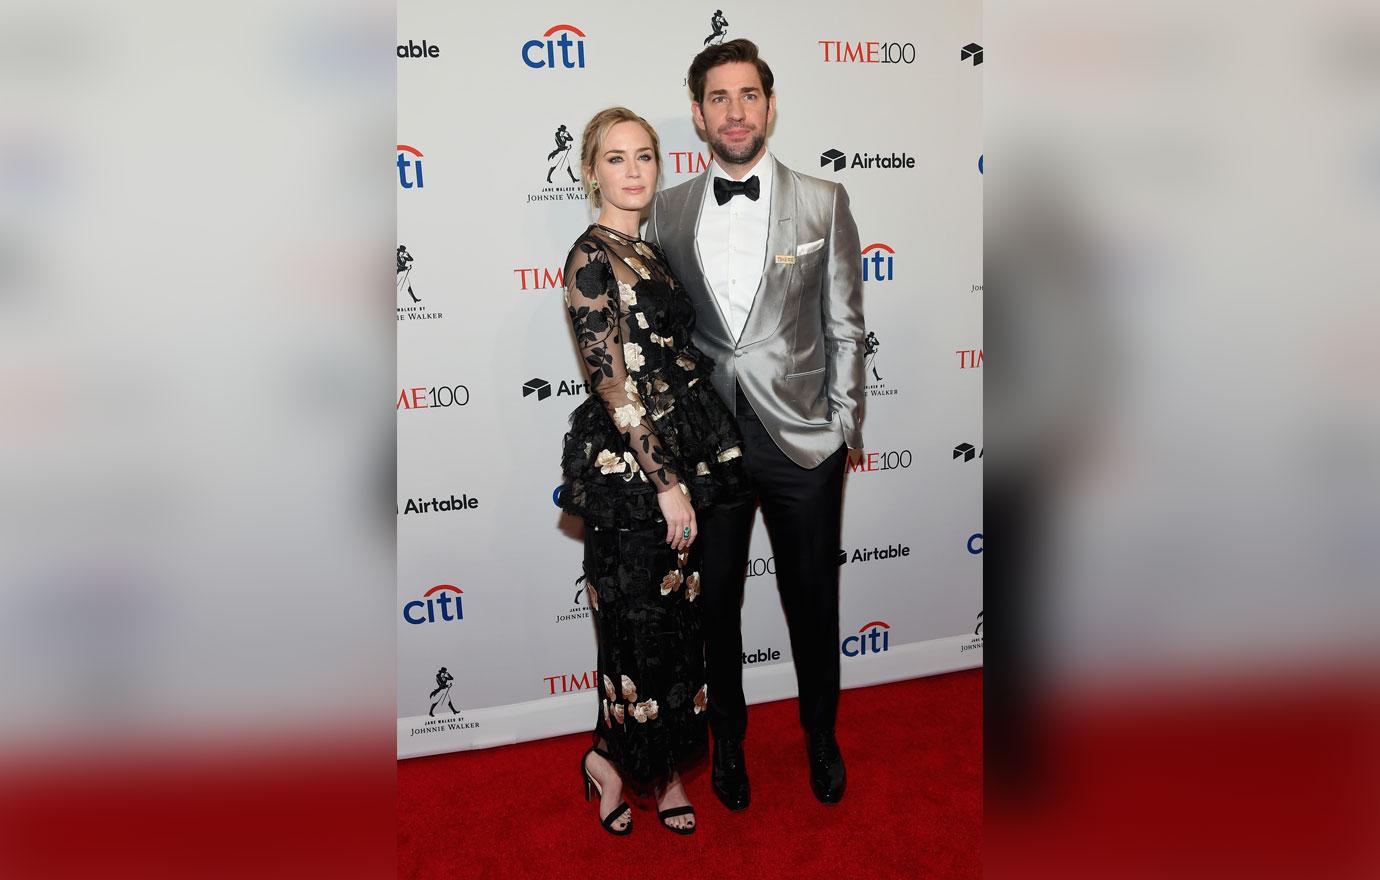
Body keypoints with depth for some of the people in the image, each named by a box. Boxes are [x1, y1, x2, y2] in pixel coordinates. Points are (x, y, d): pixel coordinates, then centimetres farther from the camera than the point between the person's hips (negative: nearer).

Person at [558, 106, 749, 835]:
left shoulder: (651, 254, 13)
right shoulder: (592, 257, -13)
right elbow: (614, 382, -18)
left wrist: (687, 475, 14)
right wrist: (667, 482, -19)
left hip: (677, 461, 8)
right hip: (630, 472, -8)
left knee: (677, 618, 14)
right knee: (640, 623, 3)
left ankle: (663, 766, 29)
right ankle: (609, 757, 26)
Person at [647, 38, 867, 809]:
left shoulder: (824, 203, -2)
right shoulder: (668, 211, 2)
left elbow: (845, 326, 0)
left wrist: (845, 430, -2)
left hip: (802, 440, -1)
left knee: (813, 601, 13)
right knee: (715, 599, 14)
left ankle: (822, 736, 37)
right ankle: (729, 736, 38)